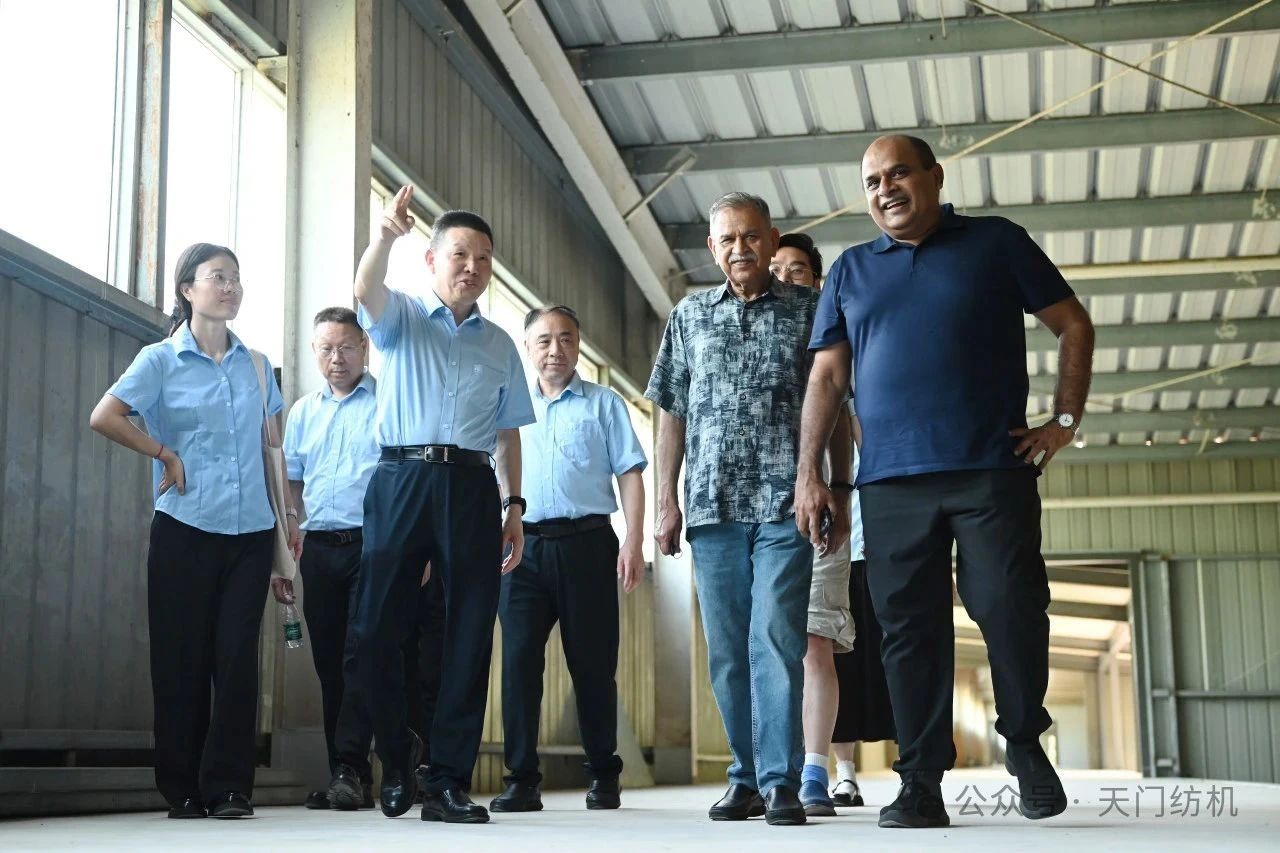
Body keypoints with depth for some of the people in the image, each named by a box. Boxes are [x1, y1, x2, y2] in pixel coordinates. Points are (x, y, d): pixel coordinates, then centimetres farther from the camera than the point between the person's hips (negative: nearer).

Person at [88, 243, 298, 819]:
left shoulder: (256, 366, 12)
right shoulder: (161, 360, 2)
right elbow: (104, 417, -9)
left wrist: (292, 517, 10)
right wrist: (166, 455, -7)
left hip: (250, 533, 3)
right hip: (185, 529, -3)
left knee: (237, 657, -1)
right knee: (182, 658, 2)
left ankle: (228, 787, 4)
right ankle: (182, 789, 10)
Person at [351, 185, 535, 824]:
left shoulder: (499, 345, 20)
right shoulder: (400, 316, 10)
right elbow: (366, 289, -13)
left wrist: (514, 505, 9)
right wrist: (386, 234, -33)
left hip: (471, 487, 3)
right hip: (402, 478, -2)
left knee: (469, 635, -2)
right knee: (376, 628, -5)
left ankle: (447, 780, 4)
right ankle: (397, 756, 18)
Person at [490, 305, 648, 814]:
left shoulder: (604, 404, 11)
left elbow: (630, 474, 5)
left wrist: (633, 543, -7)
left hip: (586, 542, -2)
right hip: (523, 545, 2)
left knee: (593, 662, 2)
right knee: (519, 659, -4)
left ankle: (604, 777, 13)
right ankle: (522, 780, 0)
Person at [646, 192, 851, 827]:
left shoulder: (808, 310, 7)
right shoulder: (689, 316, 14)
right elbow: (672, 413, 14)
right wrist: (666, 501, 7)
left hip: (785, 504, -3)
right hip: (712, 506, 3)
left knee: (775, 639, -11)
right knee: (726, 651, 6)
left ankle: (780, 782, -7)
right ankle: (746, 777, 15)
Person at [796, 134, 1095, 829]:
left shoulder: (996, 243, 10)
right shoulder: (850, 272, 16)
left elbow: (1073, 326, 12)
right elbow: (826, 378, 13)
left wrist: (1064, 419, 2)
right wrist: (809, 473, 5)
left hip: (993, 471, -2)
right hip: (890, 483, 2)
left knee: (1011, 610, -5)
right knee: (909, 630, 0)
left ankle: (1025, 744, 18)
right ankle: (921, 784, 5)